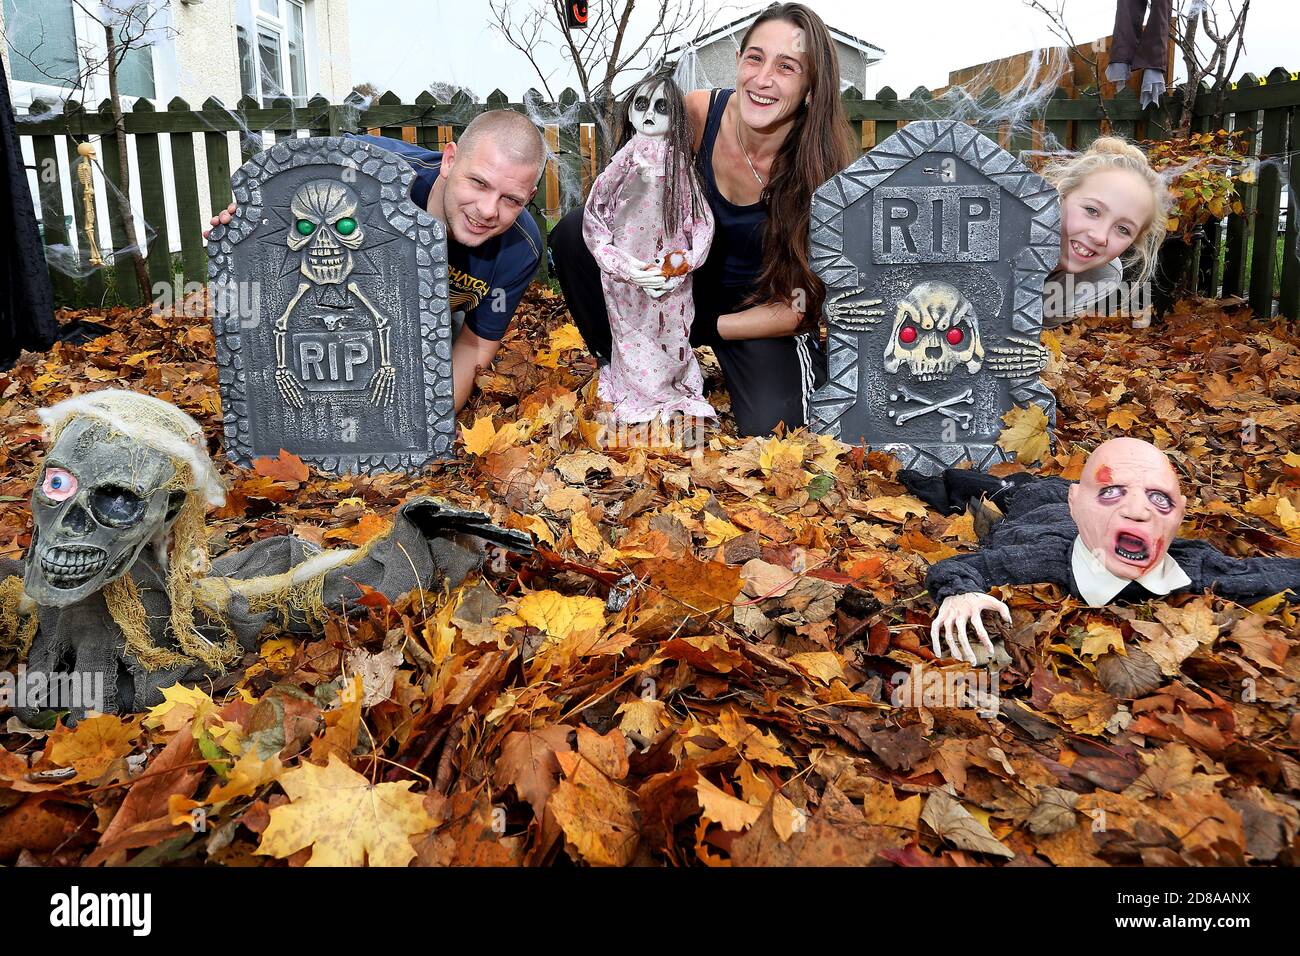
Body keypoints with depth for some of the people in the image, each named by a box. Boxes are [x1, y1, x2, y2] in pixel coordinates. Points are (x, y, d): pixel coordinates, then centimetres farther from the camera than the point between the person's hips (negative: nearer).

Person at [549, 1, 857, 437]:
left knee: (770, 429, -29)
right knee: (575, 233, -18)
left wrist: (698, 327, -19)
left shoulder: (823, 169, -23)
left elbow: (797, 308, -17)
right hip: (689, 276, 3)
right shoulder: (698, 112, -17)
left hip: (758, 315, -3)